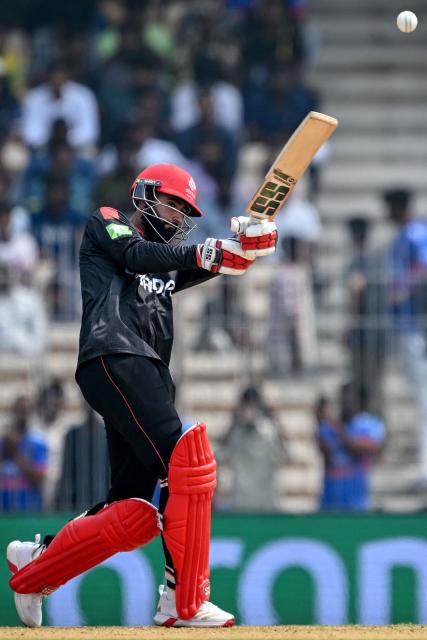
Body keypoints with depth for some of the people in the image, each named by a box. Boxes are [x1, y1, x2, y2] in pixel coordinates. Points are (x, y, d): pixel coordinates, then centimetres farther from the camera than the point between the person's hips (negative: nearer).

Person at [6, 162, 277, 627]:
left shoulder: (167, 259, 31)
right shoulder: (105, 224, 13)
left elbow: (213, 262, 13)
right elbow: (138, 256, -7)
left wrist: (246, 246, -8)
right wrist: (202, 254, -17)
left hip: (149, 375, 9)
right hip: (114, 359, -9)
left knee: (133, 512, 3)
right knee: (186, 460, -23)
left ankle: (33, 565, 19)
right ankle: (184, 602, -25)